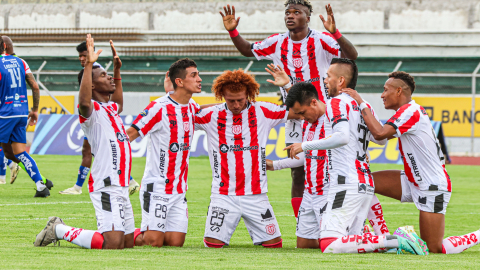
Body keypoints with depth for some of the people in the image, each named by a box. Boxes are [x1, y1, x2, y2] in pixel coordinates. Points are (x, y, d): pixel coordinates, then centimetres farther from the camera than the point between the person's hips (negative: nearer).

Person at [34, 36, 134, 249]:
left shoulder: (110, 108, 19)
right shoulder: (92, 110, -9)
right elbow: (84, 104, -35)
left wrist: (117, 70, 40)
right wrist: (88, 65, -34)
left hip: (121, 188, 10)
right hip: (106, 187, -10)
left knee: (129, 241, 11)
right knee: (112, 243, -21)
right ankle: (59, 230, -2)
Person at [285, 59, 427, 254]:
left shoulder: (337, 103, -6)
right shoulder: (363, 105, 18)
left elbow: (343, 137, -23)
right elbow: (381, 139, 29)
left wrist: (305, 146, -17)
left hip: (346, 185, -9)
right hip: (366, 185, 9)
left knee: (329, 246, -16)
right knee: (349, 241, 12)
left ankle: (395, 241, -21)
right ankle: (400, 241, -5)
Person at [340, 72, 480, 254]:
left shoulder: (410, 111, -19)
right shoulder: (409, 111, 10)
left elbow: (379, 133, -29)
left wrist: (361, 103, -21)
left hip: (433, 189, -9)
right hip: (413, 183, 9)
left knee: (435, 249, -8)